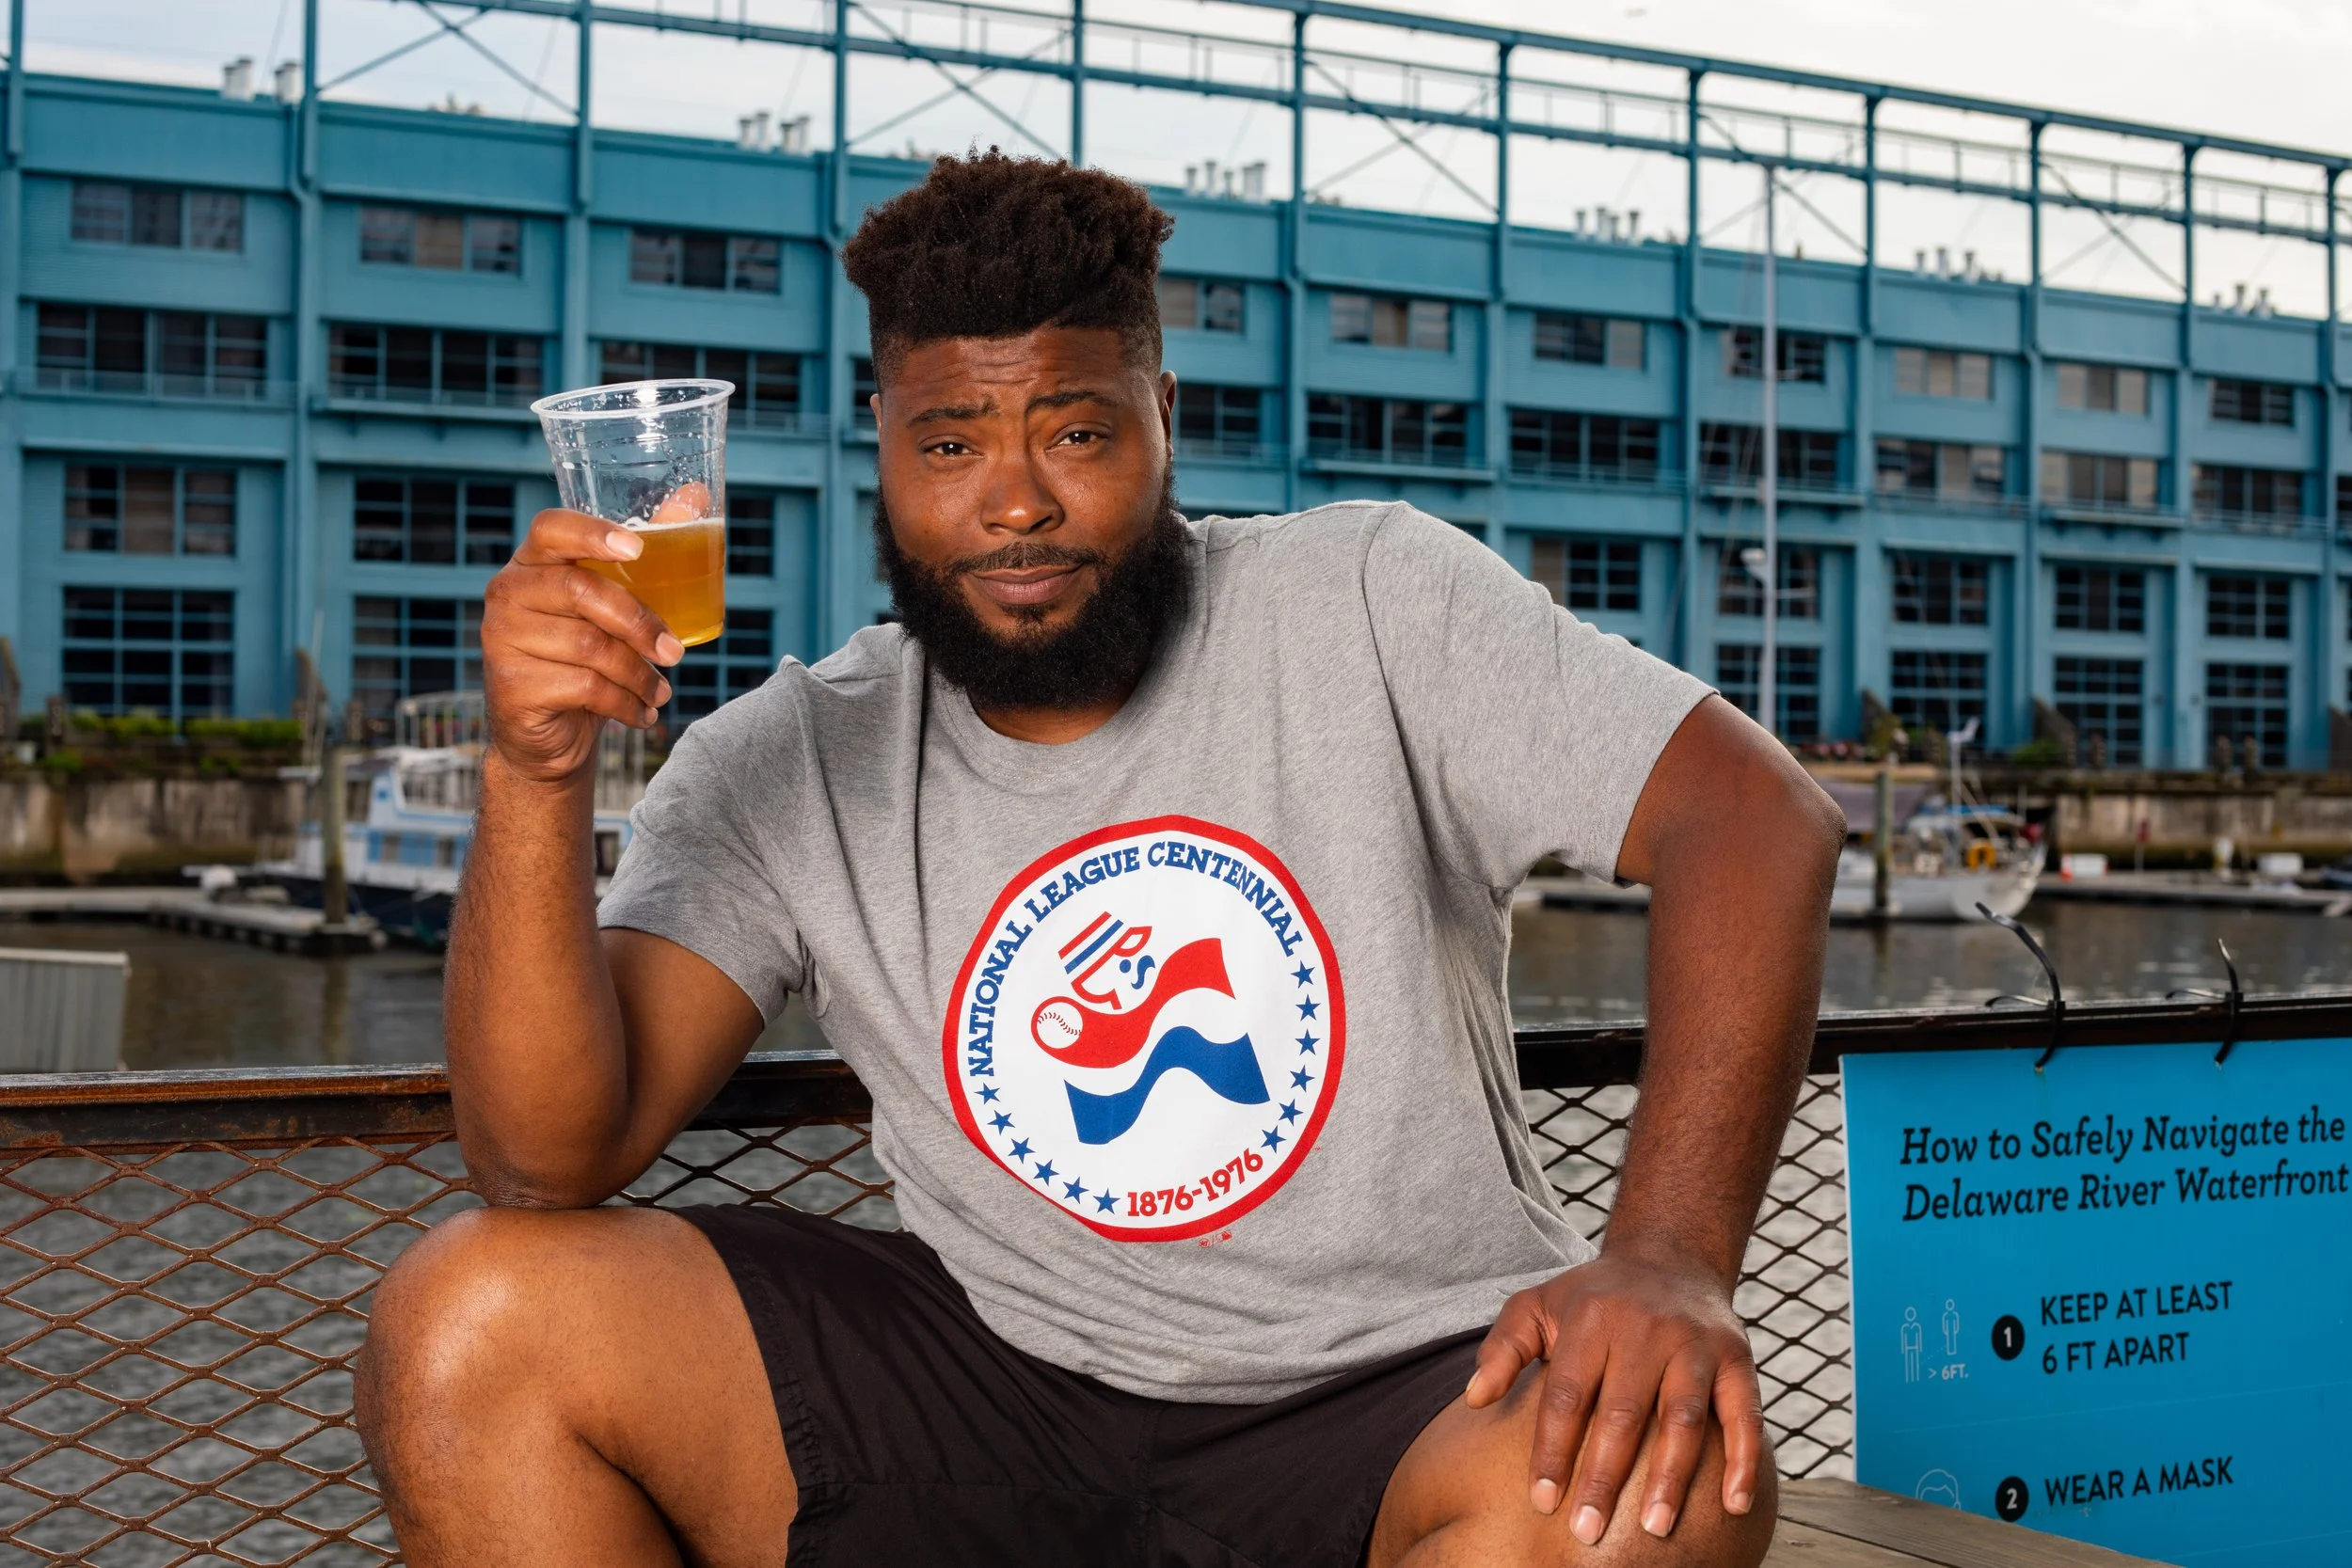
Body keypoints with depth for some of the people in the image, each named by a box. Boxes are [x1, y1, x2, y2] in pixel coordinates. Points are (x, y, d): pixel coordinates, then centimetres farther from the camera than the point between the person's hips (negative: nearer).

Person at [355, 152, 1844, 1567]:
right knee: (469, 1326, -14)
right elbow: (549, 1161, -10)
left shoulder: (1370, 606, -5)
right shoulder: (786, 769, -1)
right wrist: (537, 779, -26)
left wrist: (1671, 1259, -27)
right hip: (996, 1392, 2)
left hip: (1404, 1407, -1)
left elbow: (1757, 816, -13)